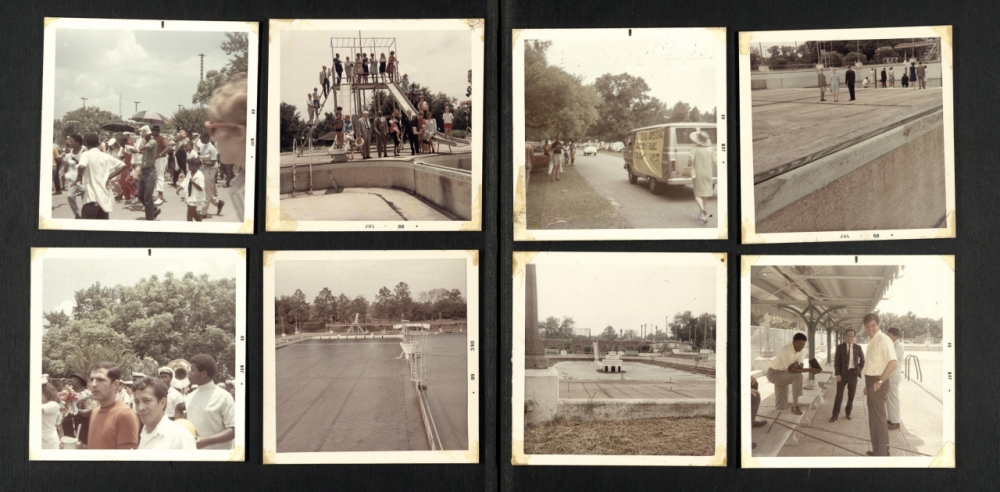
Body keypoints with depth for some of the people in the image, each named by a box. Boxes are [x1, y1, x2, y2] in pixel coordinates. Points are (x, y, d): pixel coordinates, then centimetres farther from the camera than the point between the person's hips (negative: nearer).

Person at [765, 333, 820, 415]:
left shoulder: (799, 351, 0)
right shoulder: (786, 350, -27)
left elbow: (800, 367, -8)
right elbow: (791, 370, -31)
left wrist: (797, 365, -32)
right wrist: (810, 370, -31)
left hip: (783, 373, 9)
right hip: (774, 374, -9)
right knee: (797, 376, -27)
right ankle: (795, 406, -22)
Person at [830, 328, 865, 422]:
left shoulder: (858, 347, 3)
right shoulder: (840, 347, -1)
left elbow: (862, 360, 14)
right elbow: (836, 361, -3)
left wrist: (859, 370, 0)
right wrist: (837, 374, -11)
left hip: (853, 373, 1)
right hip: (842, 373, -1)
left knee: (851, 395, 7)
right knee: (839, 395, -1)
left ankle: (848, 413, 21)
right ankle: (835, 414, 3)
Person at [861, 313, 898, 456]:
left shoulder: (883, 340, -15)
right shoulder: (871, 341, 13)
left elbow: (893, 363, -25)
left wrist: (880, 381, -25)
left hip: (878, 383, -10)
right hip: (871, 381, 10)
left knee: (878, 417, -6)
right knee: (875, 417, 16)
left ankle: (881, 453, -2)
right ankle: (881, 450, 26)